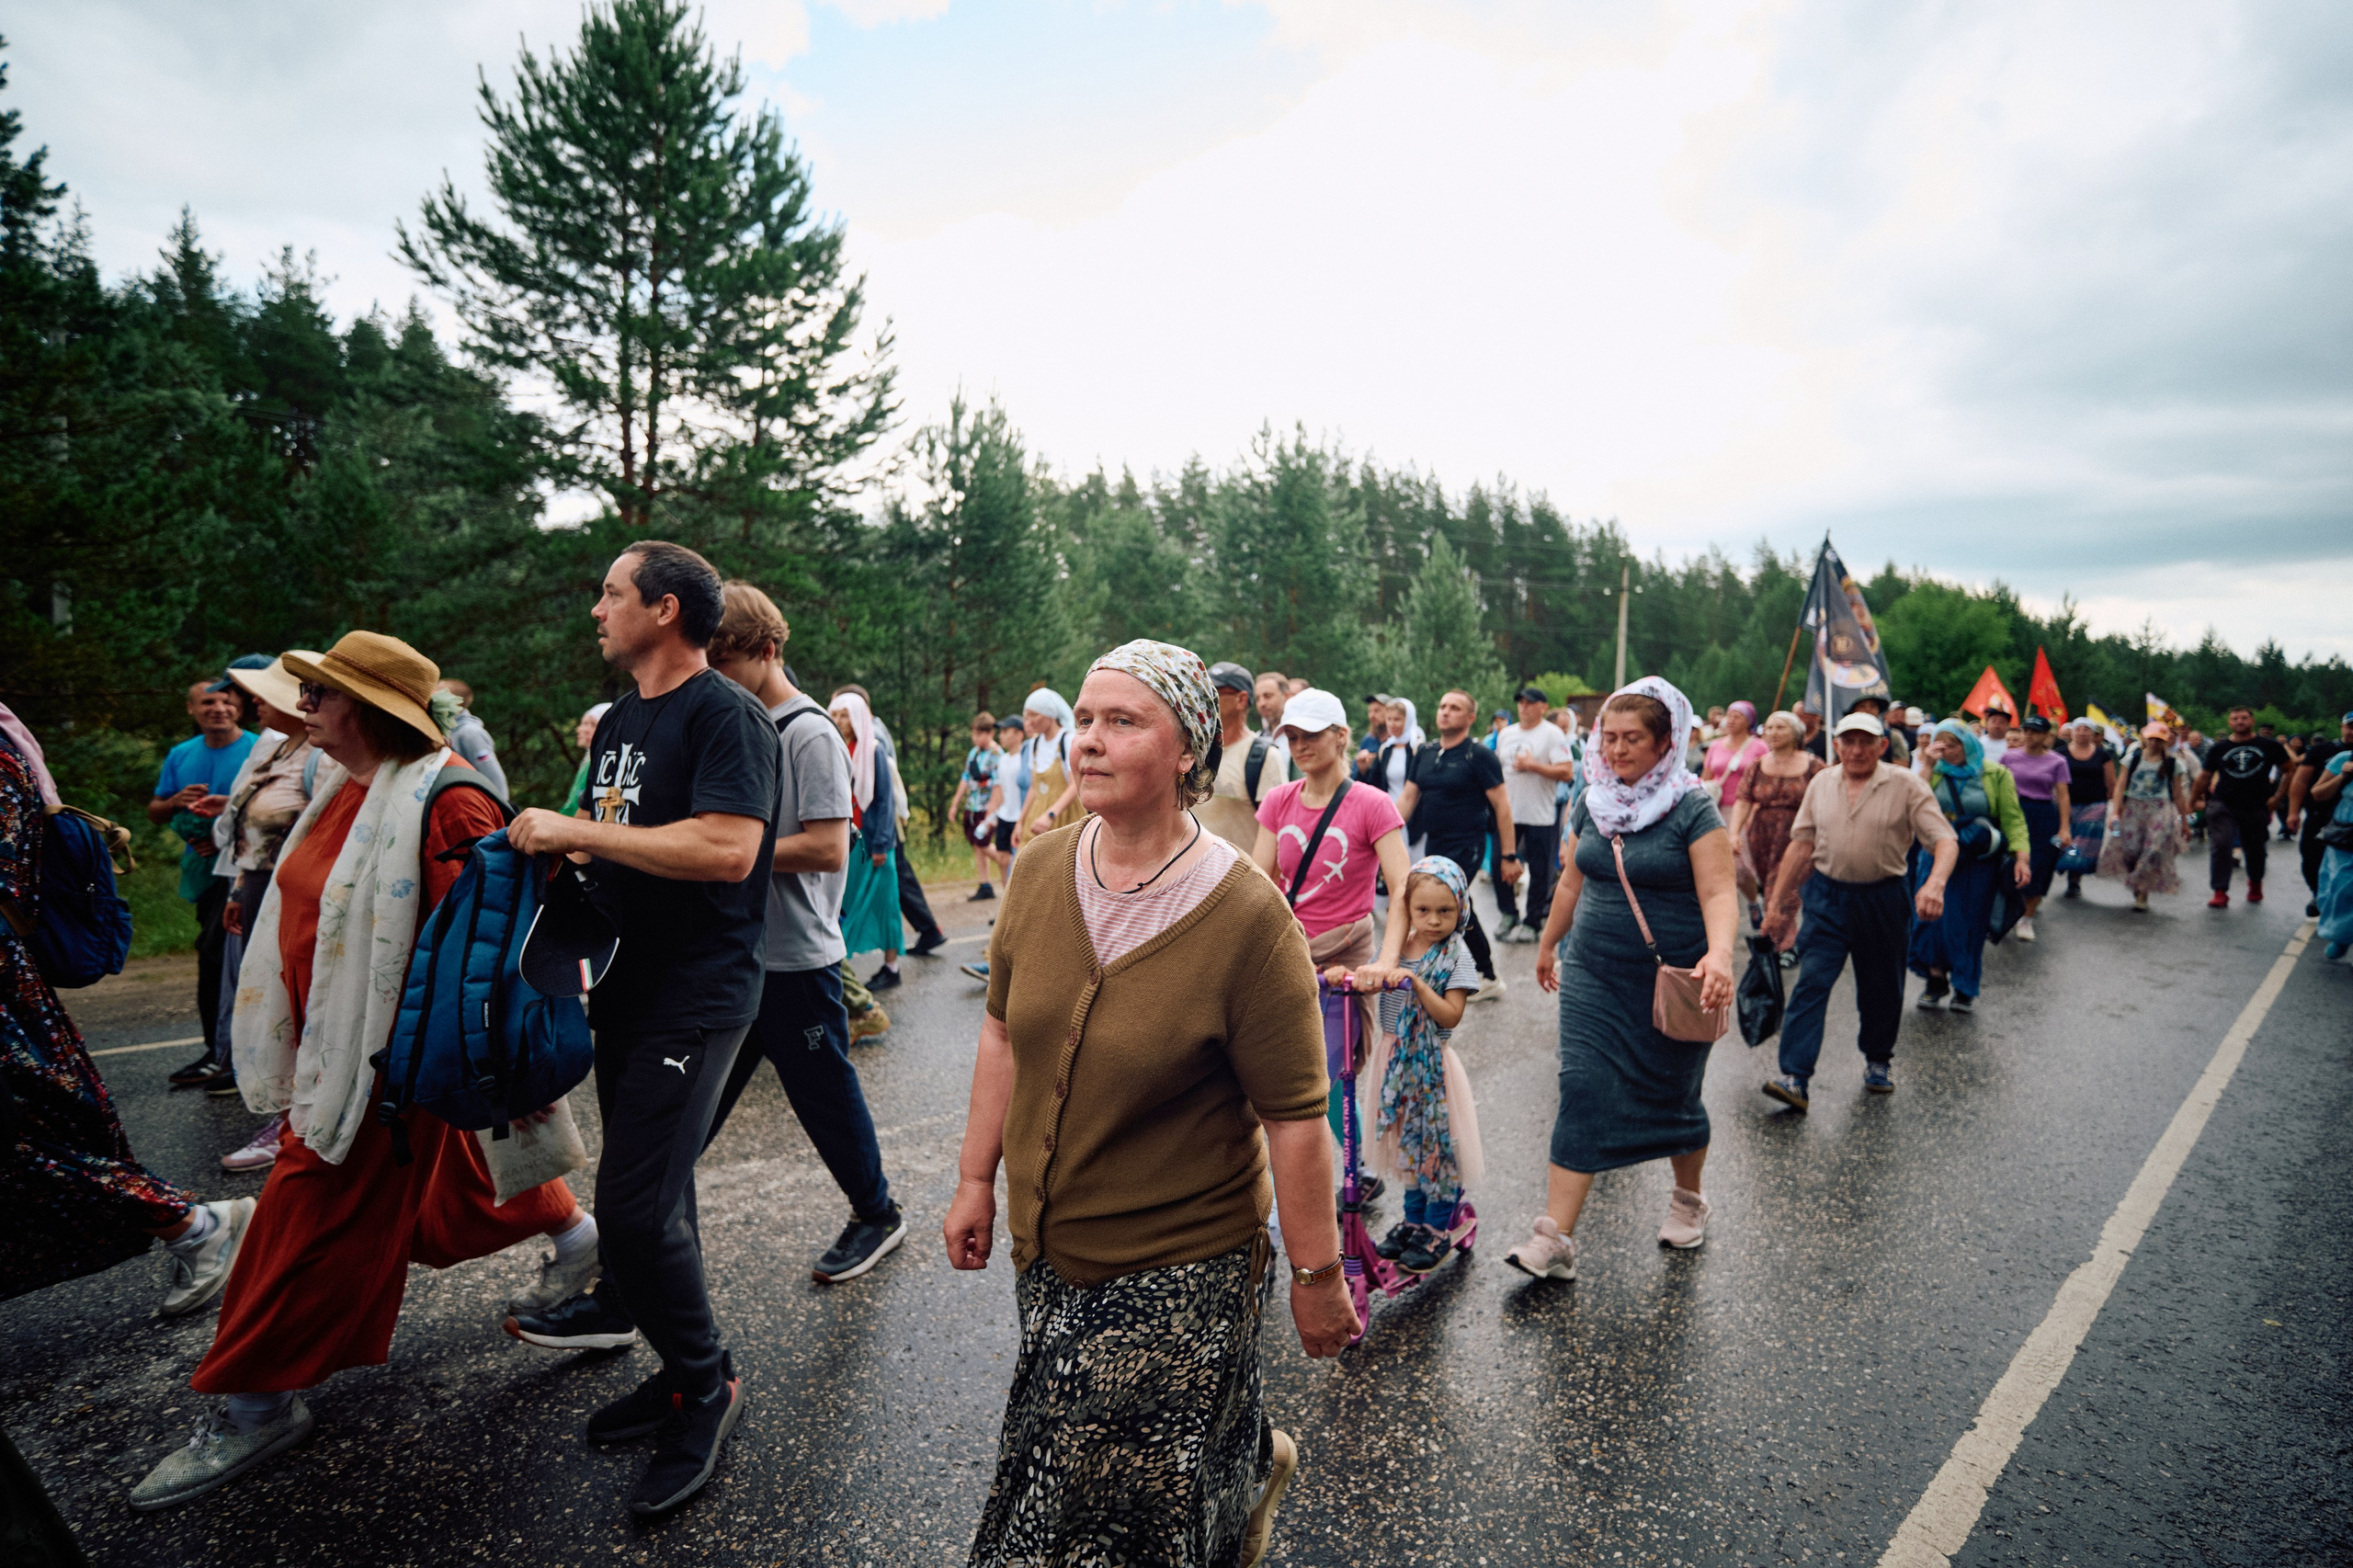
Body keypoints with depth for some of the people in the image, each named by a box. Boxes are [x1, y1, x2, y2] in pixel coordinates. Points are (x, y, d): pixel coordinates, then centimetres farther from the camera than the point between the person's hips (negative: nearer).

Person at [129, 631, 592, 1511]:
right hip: (335, 1036, 10)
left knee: (316, 1218, 1)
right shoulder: (349, 788, 7)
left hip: (386, 1053, -10)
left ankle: (258, 1405, 18)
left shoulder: (443, 800, -23)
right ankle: (578, 1235, 41)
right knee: (449, 1180, 22)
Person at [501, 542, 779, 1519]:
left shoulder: (723, 714, -14)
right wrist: (551, 850, 3)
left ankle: (704, 1386, 12)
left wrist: (574, 831, -21)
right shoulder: (619, 721, 15)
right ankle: (683, 1377, 33)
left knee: (636, 1205, -10)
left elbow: (727, 848, -28)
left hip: (698, 996, -9)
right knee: (649, 1192, 17)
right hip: (628, 989, 9)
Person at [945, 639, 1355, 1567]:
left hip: (1181, 1271, -5)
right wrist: (976, 1180, 9)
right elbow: (1005, 1032, 5)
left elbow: (1295, 1117, -17)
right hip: (1044, 1247, 6)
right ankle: (1254, 1464, 51)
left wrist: (1316, 1276, -9)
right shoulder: (1040, 870, -7)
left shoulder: (1247, 917, -23)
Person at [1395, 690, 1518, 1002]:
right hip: (1434, 845, 7)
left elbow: (1501, 805, -10)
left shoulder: (1478, 756, -9)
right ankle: (1488, 978, 29)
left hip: (1466, 847, -7)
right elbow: (1408, 797, 10)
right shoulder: (1425, 753, 9)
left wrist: (1509, 856, -12)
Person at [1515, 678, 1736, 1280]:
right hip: (1593, 975, 3)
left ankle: (1688, 1198, 41)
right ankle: (1555, 1239, -4)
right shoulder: (1591, 801, 5)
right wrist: (1548, 943, 24)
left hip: (1671, 980, -3)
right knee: (1582, 1092, -5)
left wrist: (1719, 952, -36)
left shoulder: (1692, 808, -10)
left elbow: (1718, 893, -18)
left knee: (1672, 1095, 12)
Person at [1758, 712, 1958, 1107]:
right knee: (1811, 983, -9)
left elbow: (1945, 841, -13)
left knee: (1881, 988, 13)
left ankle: (1879, 1060, 39)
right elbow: (1801, 844, 8)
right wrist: (1776, 901, 7)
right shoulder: (1822, 783, 4)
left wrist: (1935, 883, -34)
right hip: (1827, 896, 1)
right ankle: (1795, 1080, -12)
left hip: (1884, 900, -1)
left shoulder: (1906, 785, -6)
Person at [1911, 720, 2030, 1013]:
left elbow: (2012, 818, -3)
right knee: (1934, 917, -3)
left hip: (1979, 862, -1)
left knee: (1970, 924, 4)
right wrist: (1927, 766, -14)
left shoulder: (1996, 775, 1)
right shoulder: (1935, 772, 6)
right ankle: (1936, 982, 11)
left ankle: (1965, 989, 18)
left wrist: (2021, 858, -13)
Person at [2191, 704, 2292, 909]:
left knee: (2255, 849, 12)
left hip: (2256, 807, 1)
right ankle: (2220, 892, -12)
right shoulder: (2218, 748, 3)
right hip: (2223, 805, -1)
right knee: (2220, 846, -15)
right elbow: (2205, 777, 10)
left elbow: (2291, 769, 9)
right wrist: (2192, 802, 10)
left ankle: (2255, 884, 40)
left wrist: (2278, 796, 2)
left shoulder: (2269, 746, 1)